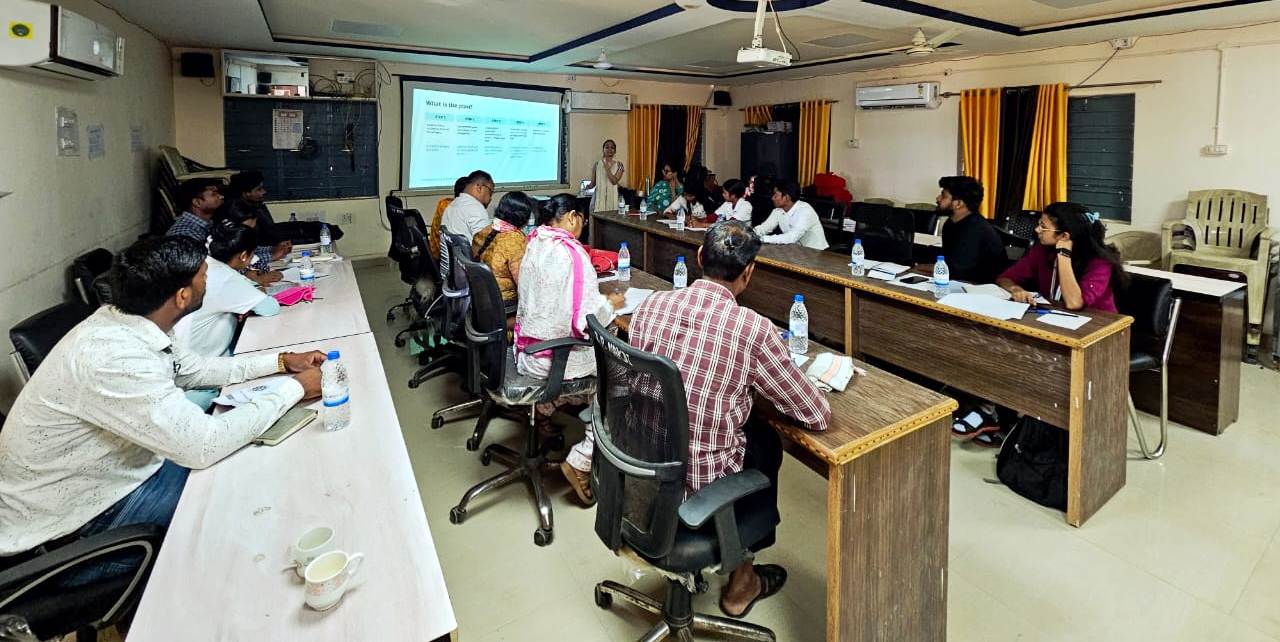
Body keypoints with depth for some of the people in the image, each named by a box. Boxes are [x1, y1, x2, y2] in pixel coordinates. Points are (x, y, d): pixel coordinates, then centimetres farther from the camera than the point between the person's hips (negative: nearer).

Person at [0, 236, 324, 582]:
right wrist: (294, 388, -24)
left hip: (93, 472, 8)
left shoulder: (120, 322, -7)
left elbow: (194, 368, 11)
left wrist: (282, 361, 4)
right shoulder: (114, 359, -35)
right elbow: (203, 446, -33)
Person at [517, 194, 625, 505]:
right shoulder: (572, 252, -20)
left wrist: (597, 298, 17)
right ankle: (580, 461, 4)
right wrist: (610, 304, -4)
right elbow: (583, 322, -23)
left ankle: (544, 406, 25)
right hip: (553, 358, -8)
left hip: (527, 351, 9)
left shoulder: (534, 244, 5)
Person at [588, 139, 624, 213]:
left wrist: (606, 167, -14)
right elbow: (593, 183, 5)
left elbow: (614, 181, -9)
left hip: (612, 198, 0)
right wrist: (588, 186, -16)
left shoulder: (619, 165, 4)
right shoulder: (597, 164, 4)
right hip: (599, 197, 0)